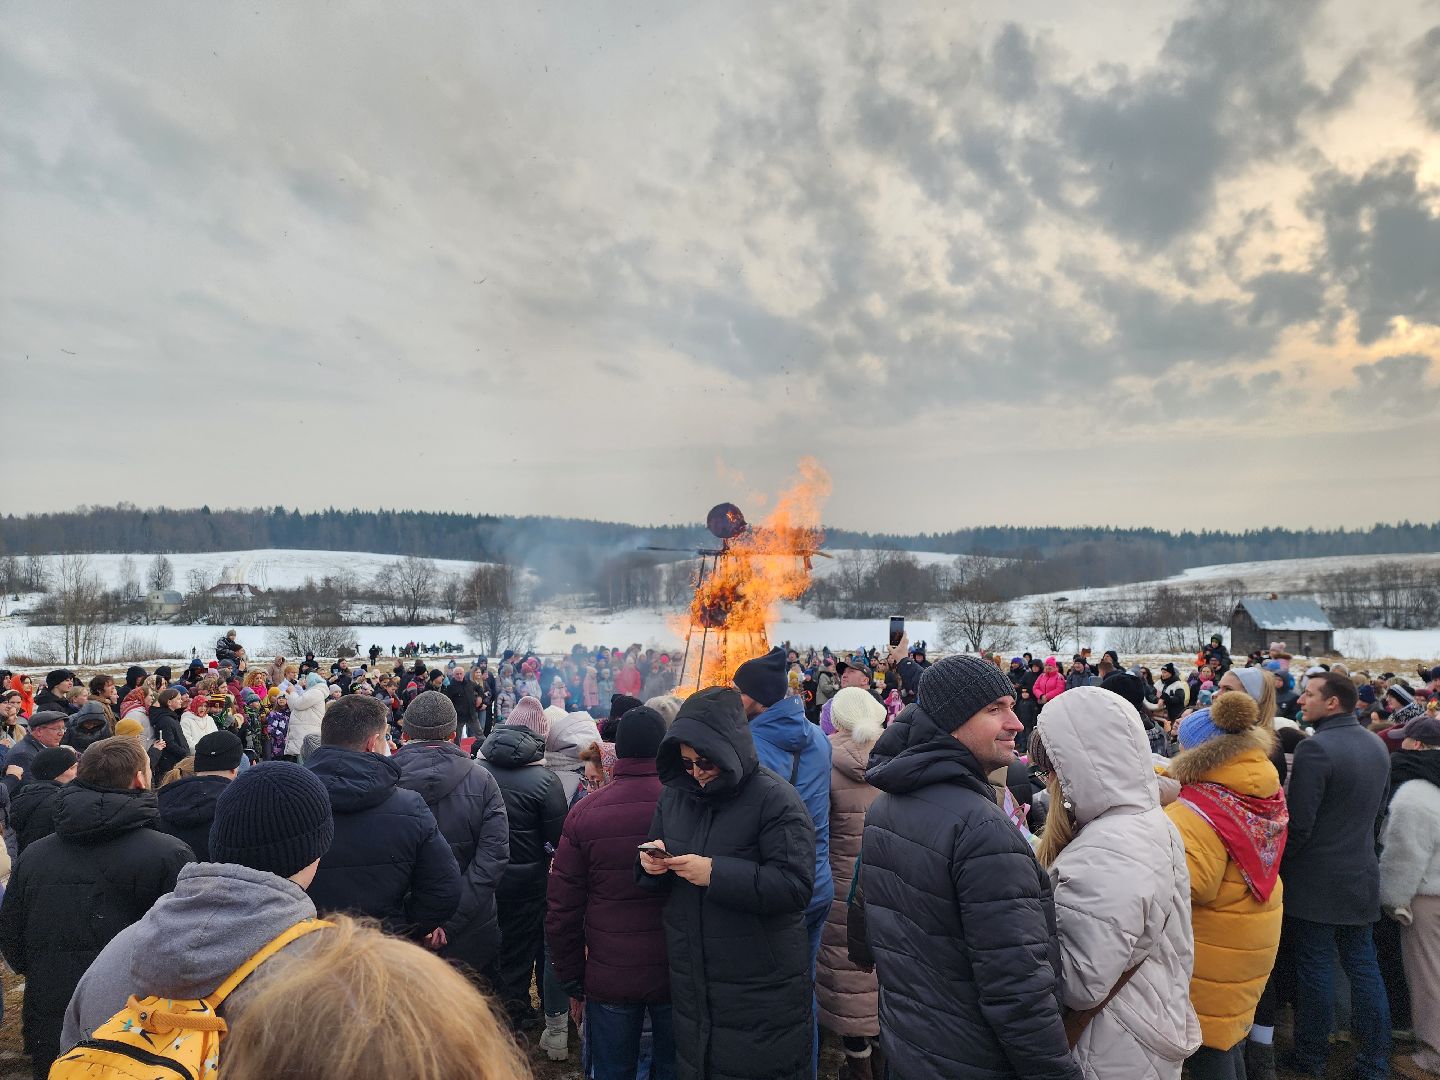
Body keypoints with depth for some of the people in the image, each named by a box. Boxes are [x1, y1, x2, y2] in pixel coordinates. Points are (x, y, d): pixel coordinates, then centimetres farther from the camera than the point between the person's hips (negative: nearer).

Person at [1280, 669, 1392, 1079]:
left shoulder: (1315, 748, -20)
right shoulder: (1377, 744, 6)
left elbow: (1298, 824, -21)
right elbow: (1379, 812, 17)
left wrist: (1278, 866, -7)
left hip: (1315, 883, -7)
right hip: (1362, 876, 7)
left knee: (1315, 969, 4)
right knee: (1363, 967, 13)